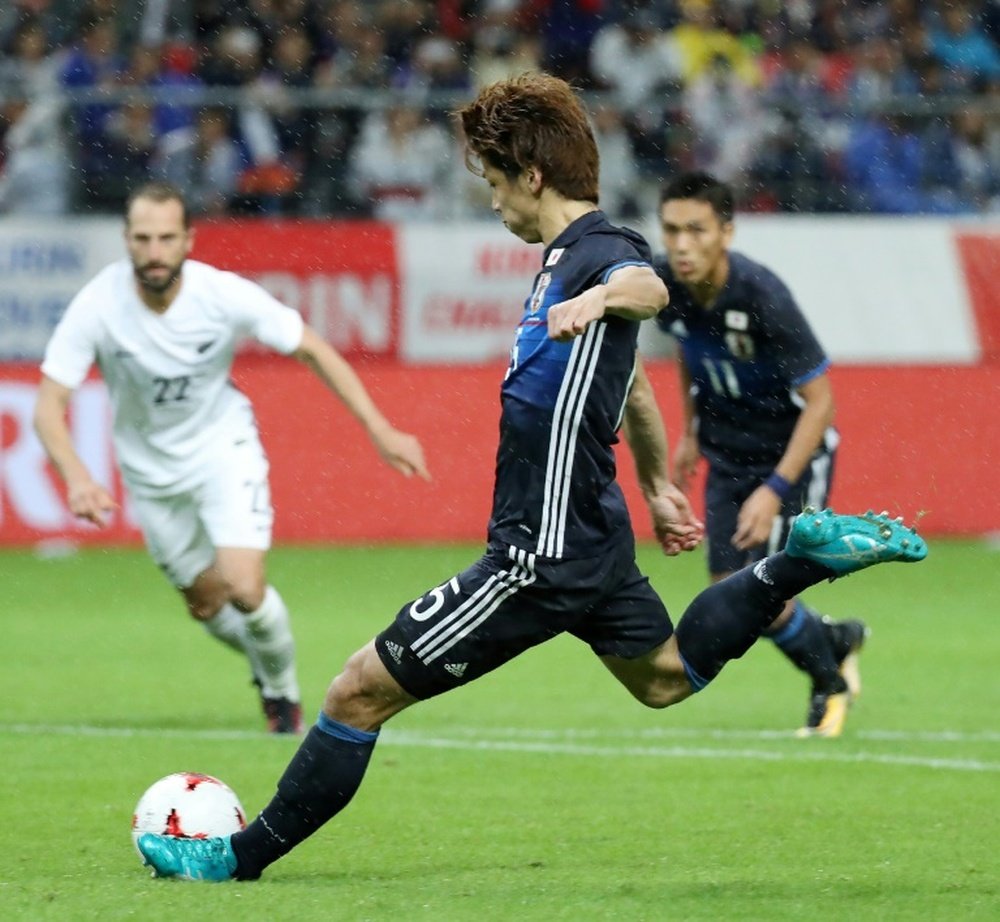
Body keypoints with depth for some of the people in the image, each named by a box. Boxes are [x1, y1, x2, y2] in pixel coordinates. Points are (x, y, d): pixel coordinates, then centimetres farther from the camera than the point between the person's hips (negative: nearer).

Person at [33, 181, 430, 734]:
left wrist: (379, 430, -16)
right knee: (206, 604, 10)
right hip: (151, 470, 2)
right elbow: (49, 405, -23)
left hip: (224, 450, -2)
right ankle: (267, 668, 44)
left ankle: (283, 689, 12)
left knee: (244, 588, -18)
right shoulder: (97, 307, -25)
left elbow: (311, 350, -12)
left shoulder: (224, 295, -25)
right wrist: (76, 478, -42)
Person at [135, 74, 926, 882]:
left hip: (543, 555, -10)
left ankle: (243, 857, 4)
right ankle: (805, 557, 24)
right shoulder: (569, 255, 12)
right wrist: (657, 485, 37)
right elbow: (623, 373, 27)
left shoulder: (598, 252, -19)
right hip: (590, 534, 10)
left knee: (361, 692, -5)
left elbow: (648, 287, -45)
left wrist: (601, 298, -67)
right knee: (665, 677, 33)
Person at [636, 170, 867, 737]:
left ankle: (831, 682, 17)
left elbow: (819, 400, -25)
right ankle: (834, 641, 30)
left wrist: (775, 489, -29)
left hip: (792, 452, -6)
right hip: (728, 454, 6)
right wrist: (692, 432, 17)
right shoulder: (664, 285, -13)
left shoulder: (762, 296, -31)